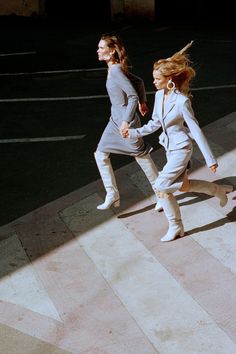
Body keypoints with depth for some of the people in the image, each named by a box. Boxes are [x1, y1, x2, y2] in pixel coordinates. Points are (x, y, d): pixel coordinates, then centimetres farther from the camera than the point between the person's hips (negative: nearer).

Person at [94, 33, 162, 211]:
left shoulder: (116, 71, -22)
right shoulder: (114, 69, 4)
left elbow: (133, 96, -27)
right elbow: (139, 81, 13)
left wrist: (127, 121, -29)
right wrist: (143, 102, 24)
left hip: (126, 122, -9)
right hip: (115, 120, 9)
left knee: (142, 156, 5)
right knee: (100, 154, 9)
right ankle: (112, 195, 15)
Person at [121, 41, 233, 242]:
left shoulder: (182, 101, -23)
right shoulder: (159, 95, -1)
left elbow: (196, 130, -19)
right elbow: (155, 123, 12)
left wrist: (210, 159, -16)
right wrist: (134, 133, 5)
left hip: (182, 149, -8)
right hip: (170, 148, 8)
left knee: (161, 187, -10)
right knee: (184, 187, 16)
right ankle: (219, 190, 37)